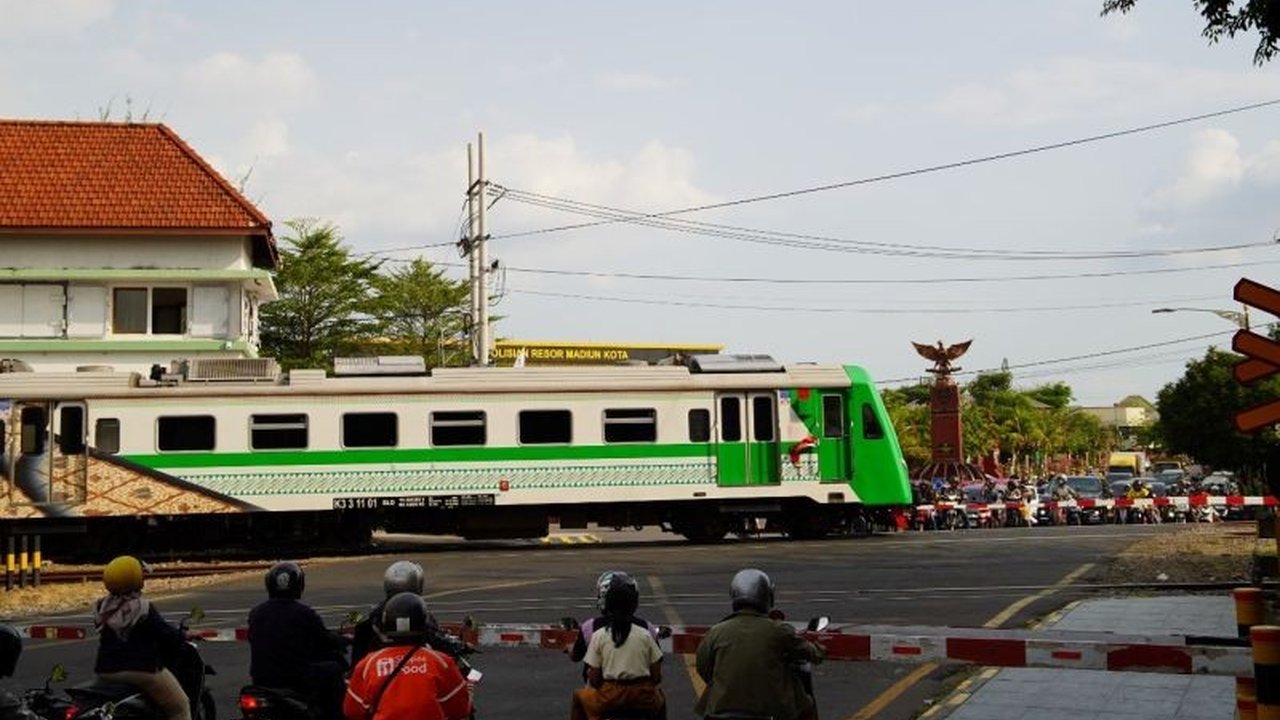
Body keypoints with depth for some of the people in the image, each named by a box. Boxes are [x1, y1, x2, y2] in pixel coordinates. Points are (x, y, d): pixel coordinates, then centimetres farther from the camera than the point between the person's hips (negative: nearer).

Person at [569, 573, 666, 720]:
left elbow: (594, 679, -3)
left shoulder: (598, 636, -4)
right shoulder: (645, 635, 0)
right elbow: (657, 677, 1)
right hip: (642, 697, 2)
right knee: (660, 699, 36)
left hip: (610, 696, -1)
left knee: (579, 697, 29)